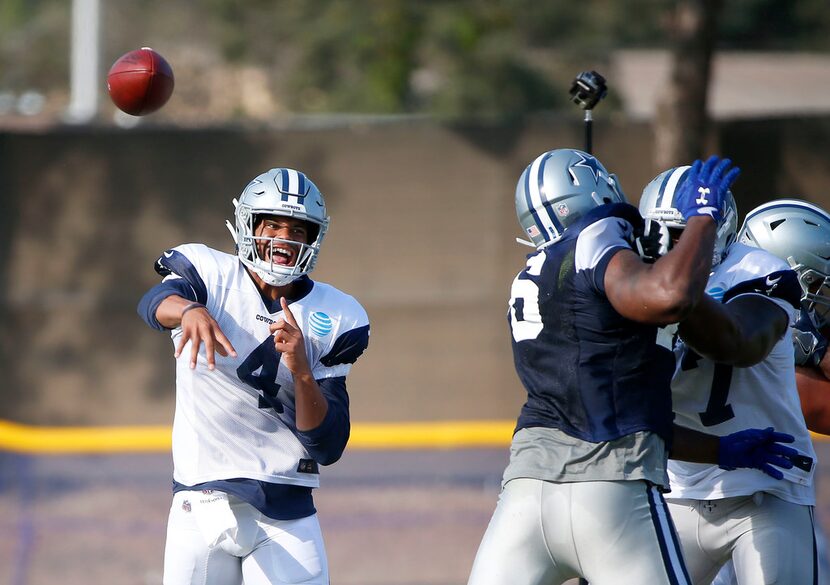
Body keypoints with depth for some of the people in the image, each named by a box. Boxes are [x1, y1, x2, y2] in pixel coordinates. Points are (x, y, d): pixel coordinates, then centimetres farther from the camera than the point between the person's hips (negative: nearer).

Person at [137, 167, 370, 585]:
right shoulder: (210, 274, 0)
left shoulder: (332, 321, 4)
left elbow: (328, 448, -2)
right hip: (201, 500, -1)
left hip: (287, 512, 1)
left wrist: (302, 372, -19)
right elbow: (153, 303, -25)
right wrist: (188, 310, -49)